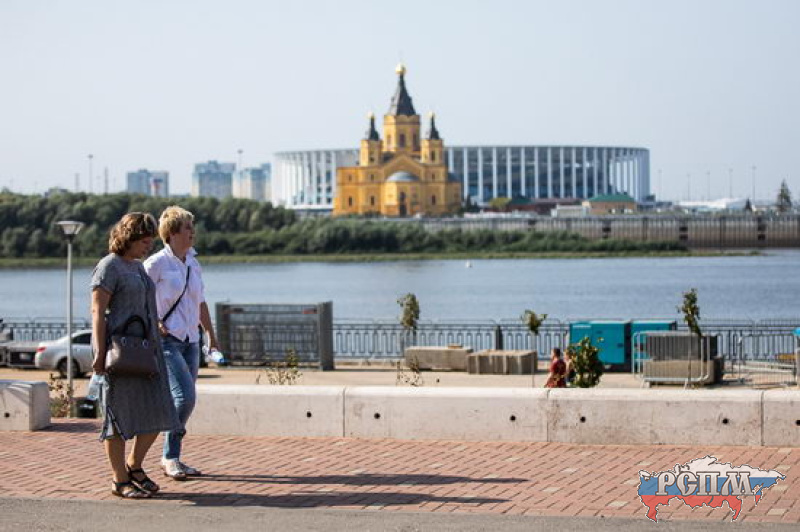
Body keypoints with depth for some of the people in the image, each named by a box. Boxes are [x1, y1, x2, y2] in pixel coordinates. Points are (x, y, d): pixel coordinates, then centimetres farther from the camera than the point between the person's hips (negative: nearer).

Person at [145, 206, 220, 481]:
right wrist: (153, 323, -14)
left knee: (184, 400, 6)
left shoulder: (193, 263, 13)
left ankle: (172, 459, 15)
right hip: (167, 340, -7)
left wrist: (211, 334, 22)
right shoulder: (157, 263, -8)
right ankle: (170, 457, -4)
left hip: (190, 340, 7)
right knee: (185, 396, -16)